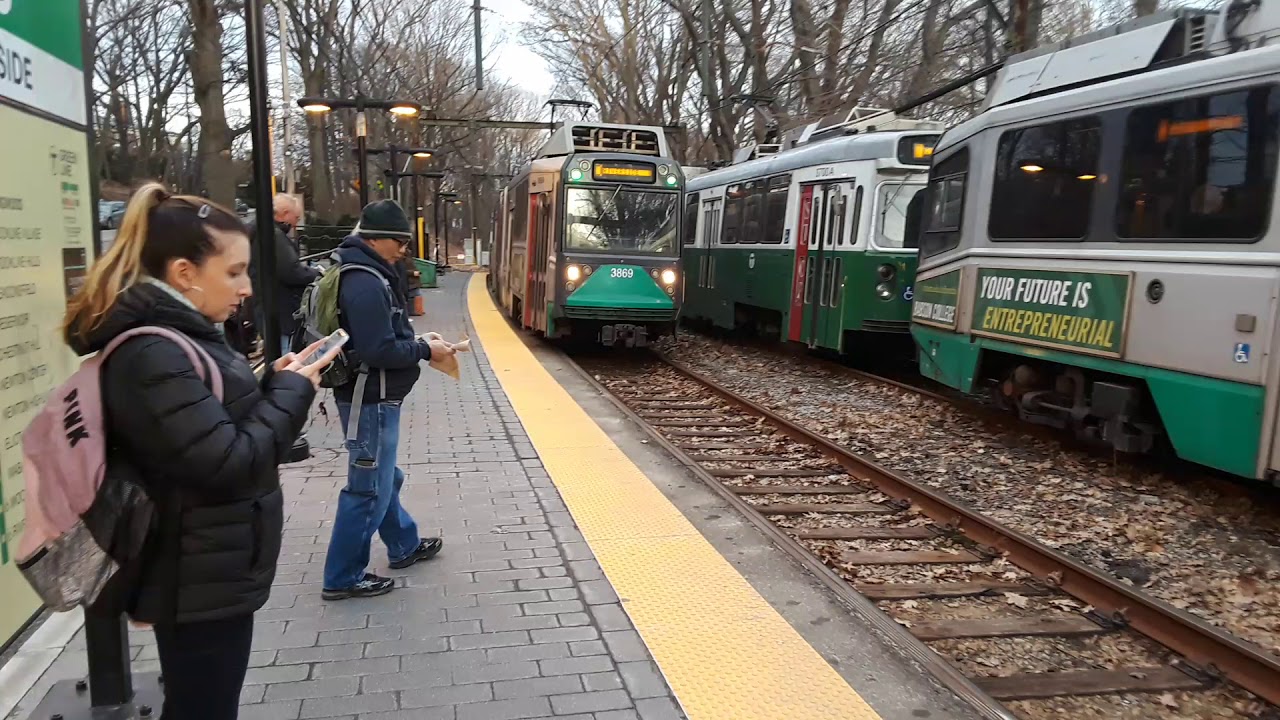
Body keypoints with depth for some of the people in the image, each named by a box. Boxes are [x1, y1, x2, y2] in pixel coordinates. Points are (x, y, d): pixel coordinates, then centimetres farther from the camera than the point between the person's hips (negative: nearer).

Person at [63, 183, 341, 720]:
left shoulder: (175, 336, 8)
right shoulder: (151, 354, -24)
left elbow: (222, 419, 14)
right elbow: (233, 463, -28)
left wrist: (275, 382, -2)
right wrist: (293, 389, -15)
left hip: (208, 574, 10)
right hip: (201, 584, -10)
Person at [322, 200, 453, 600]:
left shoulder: (368, 273, 11)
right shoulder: (367, 283, -22)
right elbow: (379, 350, -27)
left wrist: (416, 345, 5)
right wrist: (425, 350, -15)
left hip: (373, 396, 11)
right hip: (371, 399, -11)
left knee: (384, 478, 23)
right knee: (370, 488, -1)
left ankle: (404, 546, 40)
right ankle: (342, 578, 10)